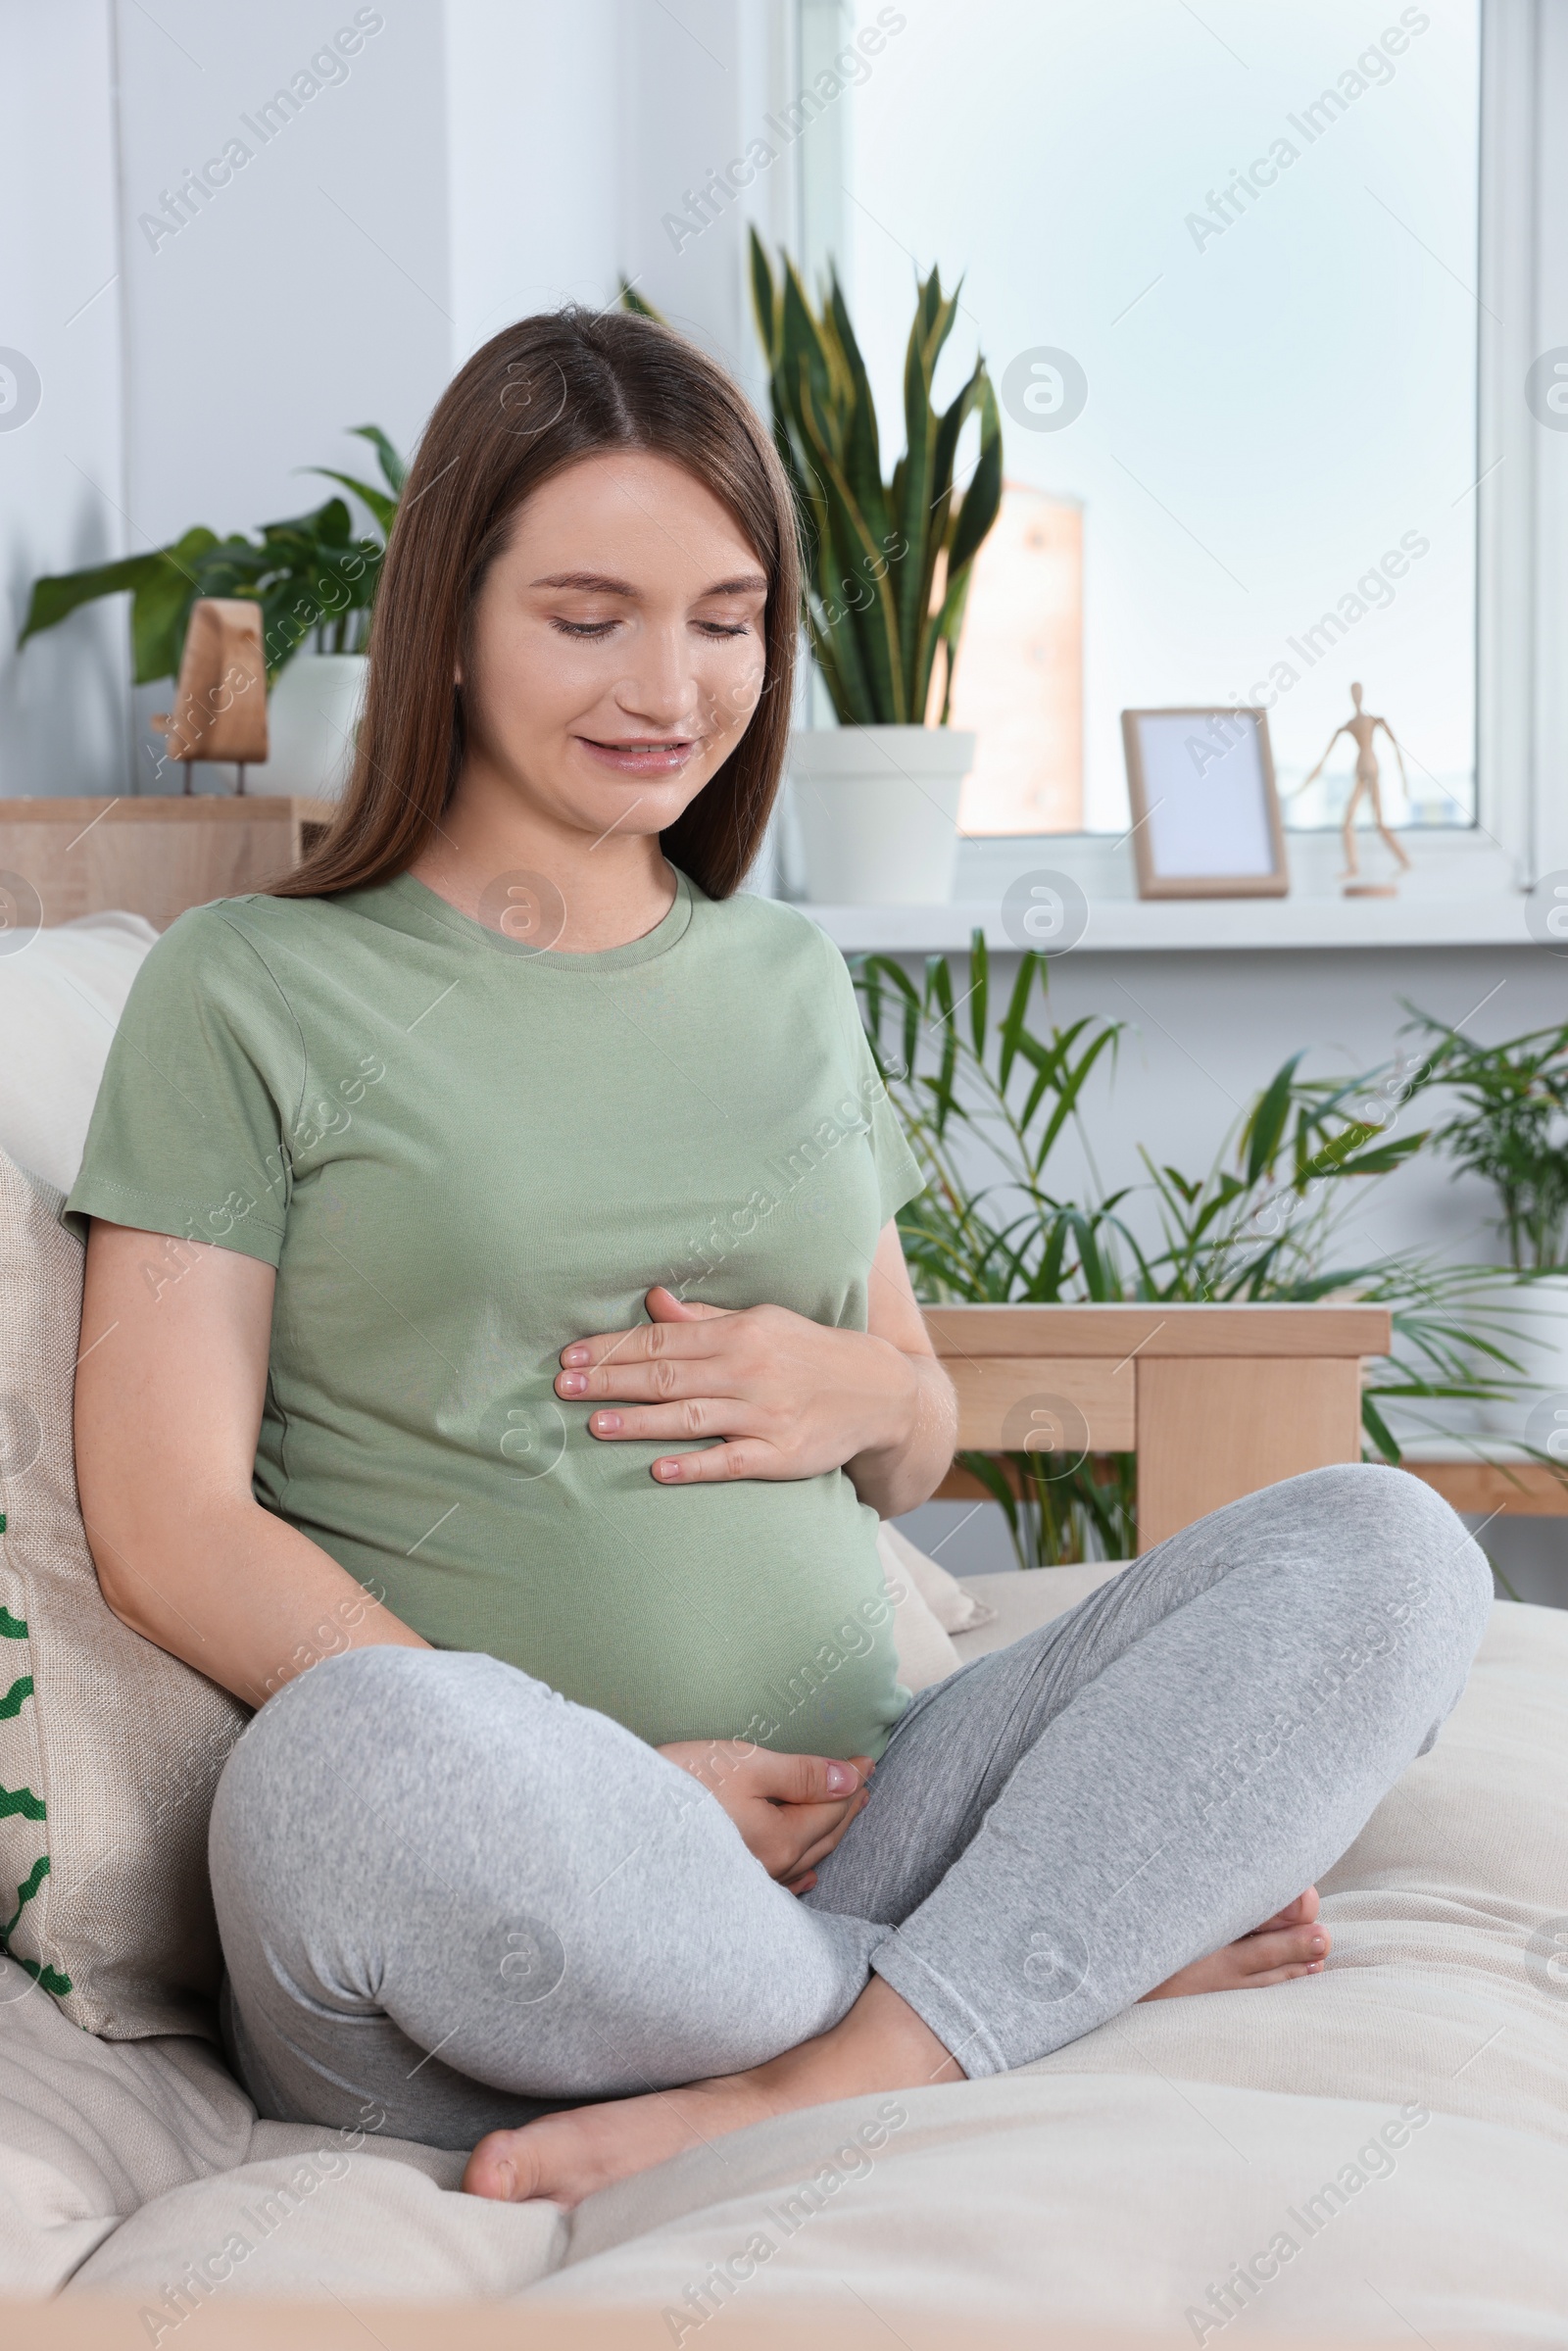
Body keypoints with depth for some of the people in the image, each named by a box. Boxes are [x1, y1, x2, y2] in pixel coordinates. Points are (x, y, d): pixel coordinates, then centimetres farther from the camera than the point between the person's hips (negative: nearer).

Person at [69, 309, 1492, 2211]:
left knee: (1384, 1546, -15)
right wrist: (594, 1789, -15)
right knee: (357, 1746, -39)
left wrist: (868, 1388, 1)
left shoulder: (790, 982, 19)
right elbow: (167, 1530, -5)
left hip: (838, 1836, 5)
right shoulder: (251, 992, 4)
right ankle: (1082, 1959, -17)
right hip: (493, 1890, -4)